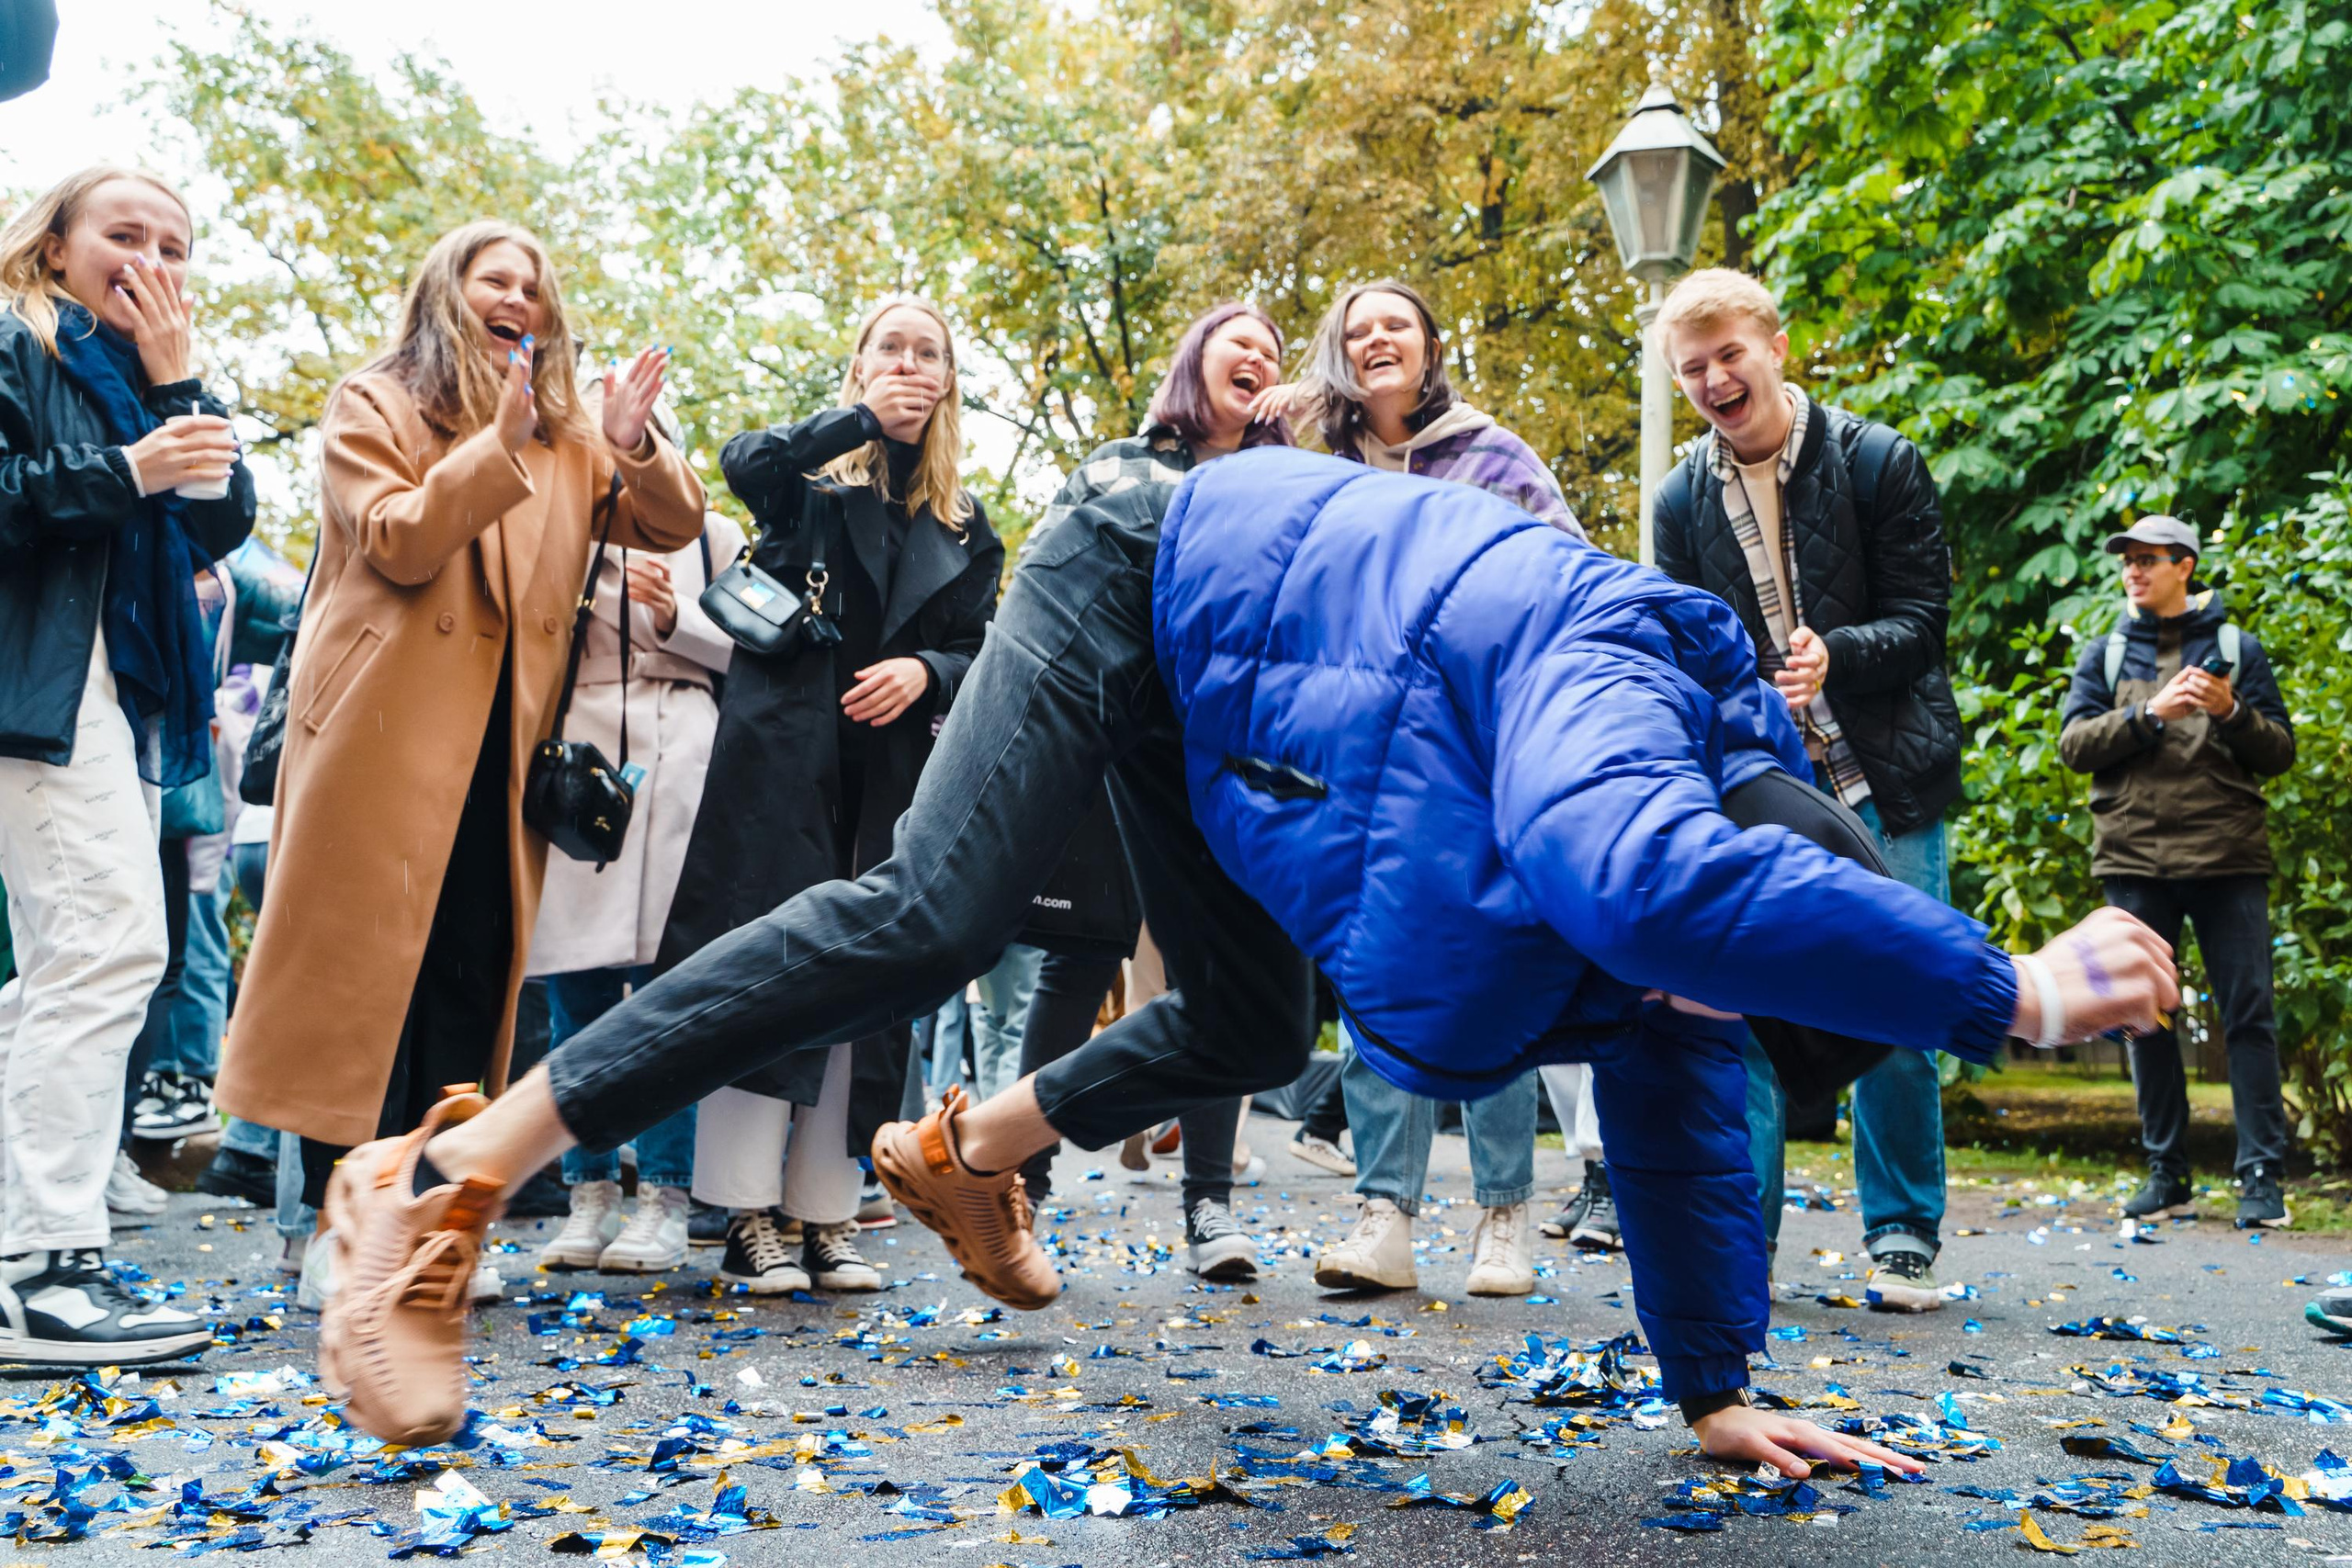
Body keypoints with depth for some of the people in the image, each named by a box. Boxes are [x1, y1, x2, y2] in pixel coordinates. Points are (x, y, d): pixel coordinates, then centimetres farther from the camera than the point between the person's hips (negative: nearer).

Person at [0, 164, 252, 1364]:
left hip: (124, 690, 9)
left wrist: (178, 382, 4)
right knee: (110, 945, -19)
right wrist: (123, 472, -19)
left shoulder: (143, 375, 25)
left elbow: (224, 522, 10)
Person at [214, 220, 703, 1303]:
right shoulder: (372, 405, 6)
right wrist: (496, 447, -19)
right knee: (364, 955, -4)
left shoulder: (566, 429, 18)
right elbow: (397, 543, -9)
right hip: (385, 726, -4)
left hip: (499, 739, 4)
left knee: (476, 967, 1)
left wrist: (633, 446, -9)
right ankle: (339, 1219, 2)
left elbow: (673, 524, 10)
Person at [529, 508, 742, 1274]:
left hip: (675, 760, -2)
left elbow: (747, 651, 8)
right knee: (573, 986, 0)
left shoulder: (710, 535, 14)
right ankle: (590, 1194, 9)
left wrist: (675, 618, -7)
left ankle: (665, 1199, 0)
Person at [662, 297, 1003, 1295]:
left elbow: (979, 652, 13)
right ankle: (749, 1219, -4)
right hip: (782, 763, -3)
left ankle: (828, 1218, 9)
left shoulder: (964, 526, 17)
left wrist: (925, 672, -7)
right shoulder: (810, 477, 9)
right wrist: (861, 420, -17)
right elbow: (743, 464, -14)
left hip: (894, 775, 3)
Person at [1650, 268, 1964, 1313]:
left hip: (1882, 784, -2)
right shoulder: (1682, 500, 6)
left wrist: (1836, 657, -24)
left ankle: (1902, 1244, 12)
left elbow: (1922, 620, -4)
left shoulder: (1878, 462, -3)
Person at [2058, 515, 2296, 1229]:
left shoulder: (2236, 647, 9)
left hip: (2228, 855, -1)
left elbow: (2281, 751, 6)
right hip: (2136, 857, 2)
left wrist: (2232, 712, -13)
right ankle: (2166, 1171, 15)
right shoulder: (2106, 655, 12)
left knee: (2249, 1014, -4)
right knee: (2148, 1017, 5)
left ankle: (2262, 1175, 1)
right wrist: (2150, 713, -14)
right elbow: (2074, 745, -1)